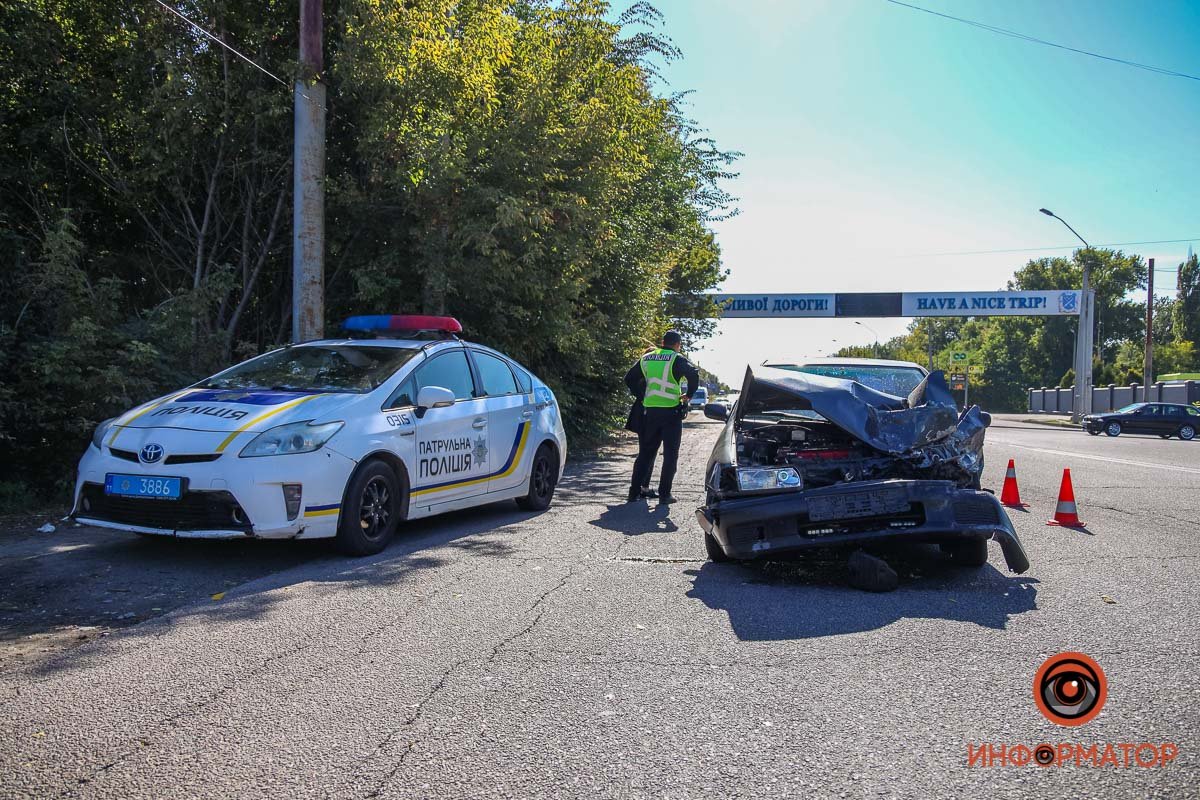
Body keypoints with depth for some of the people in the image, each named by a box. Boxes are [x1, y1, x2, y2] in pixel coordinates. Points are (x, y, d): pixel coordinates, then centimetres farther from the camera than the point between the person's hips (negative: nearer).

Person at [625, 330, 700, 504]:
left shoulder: (646, 358, 11)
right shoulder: (677, 359, -6)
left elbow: (629, 379, 14)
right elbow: (693, 374, -23)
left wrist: (641, 396, 16)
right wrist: (689, 395, -10)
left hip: (650, 411, 5)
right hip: (671, 412, -5)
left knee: (645, 452, 13)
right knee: (670, 455, 4)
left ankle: (635, 491, 12)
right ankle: (664, 494, 2)